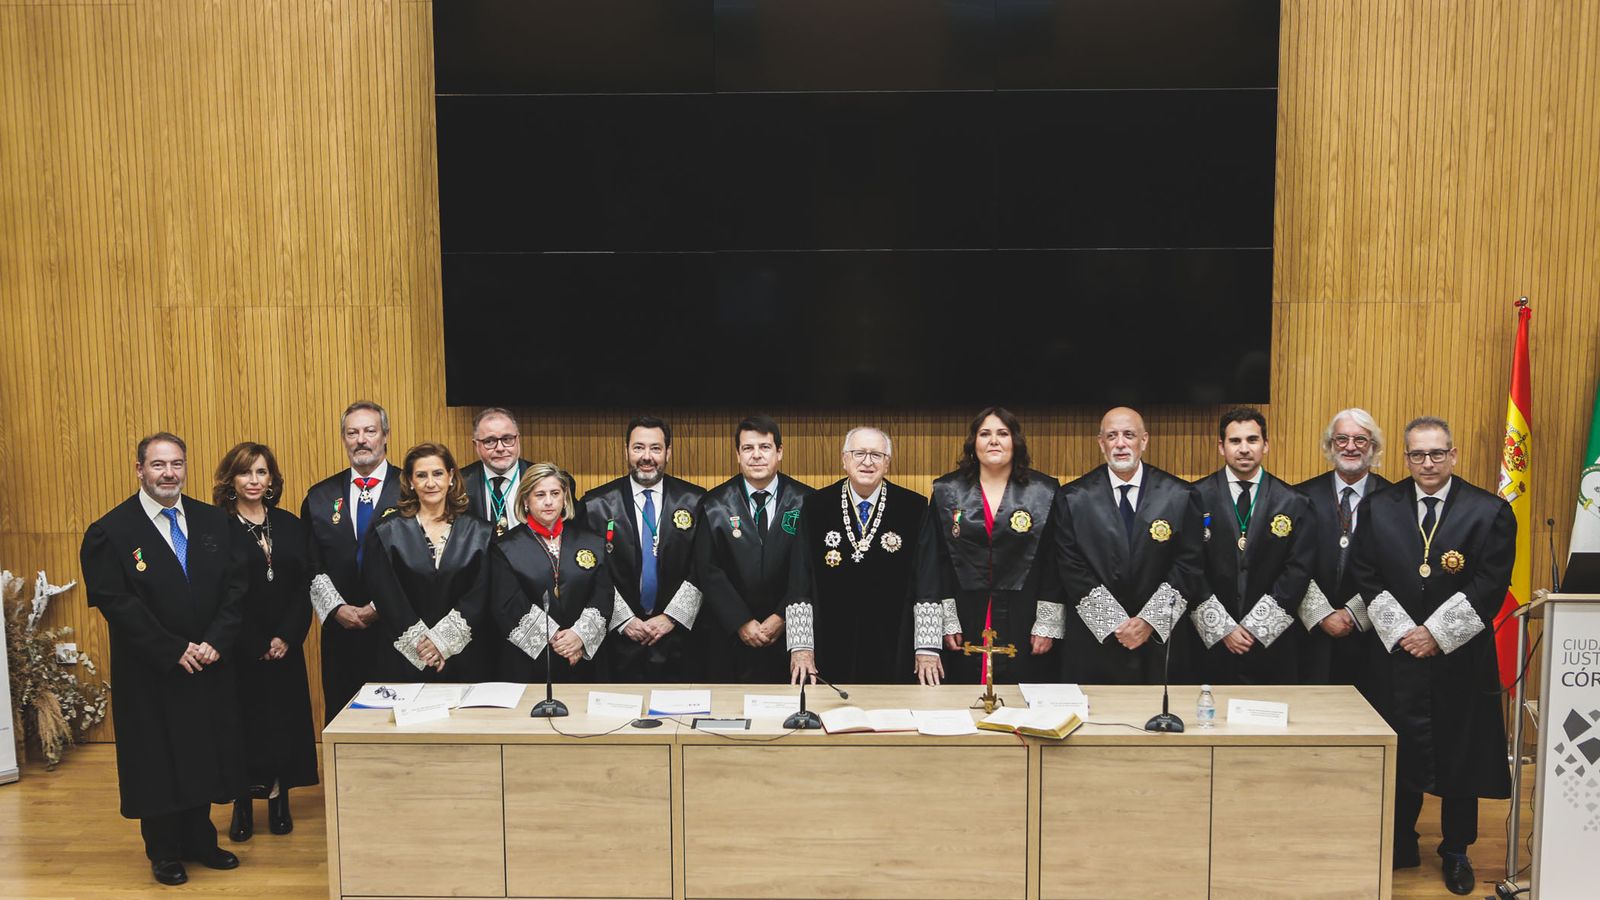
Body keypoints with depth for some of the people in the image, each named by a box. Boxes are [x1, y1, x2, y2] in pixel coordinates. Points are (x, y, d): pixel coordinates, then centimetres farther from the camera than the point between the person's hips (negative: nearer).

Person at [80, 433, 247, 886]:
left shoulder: (212, 521, 4)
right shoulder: (110, 532, -9)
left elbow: (235, 585, 3)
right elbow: (115, 602, -14)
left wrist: (216, 642, -11)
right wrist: (174, 651, -17)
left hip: (209, 666, 4)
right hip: (150, 675, -4)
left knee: (204, 755, 11)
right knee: (158, 761, 6)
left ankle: (198, 840, 27)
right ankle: (164, 852, 21)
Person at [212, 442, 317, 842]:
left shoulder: (289, 525, 7)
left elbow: (305, 585, 4)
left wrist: (287, 636, -9)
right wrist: (256, 645, -10)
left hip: (285, 645, 3)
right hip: (239, 647, -3)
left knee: (284, 718, 6)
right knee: (243, 721, 1)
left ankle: (278, 798, 17)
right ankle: (243, 805, 12)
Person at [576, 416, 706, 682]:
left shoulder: (695, 501, 1)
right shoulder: (596, 505, 0)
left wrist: (671, 617, -7)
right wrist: (624, 620, -7)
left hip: (677, 635, 0)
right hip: (620, 639, 0)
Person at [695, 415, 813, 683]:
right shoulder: (714, 505, -1)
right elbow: (708, 570, -4)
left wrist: (783, 618, -11)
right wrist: (741, 622, -11)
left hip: (789, 633, 0)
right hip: (730, 636, 0)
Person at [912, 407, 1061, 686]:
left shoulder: (1044, 492, 3)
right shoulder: (947, 492, 4)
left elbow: (1055, 563, 2)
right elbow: (931, 561, 2)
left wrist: (1048, 625, -3)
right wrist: (944, 622, -4)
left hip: (1022, 620, 0)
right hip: (965, 619, 1)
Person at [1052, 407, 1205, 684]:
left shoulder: (1180, 496, 2)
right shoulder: (1072, 499, 1)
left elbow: (1188, 565, -1)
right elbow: (1072, 570, -4)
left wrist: (1149, 621, -10)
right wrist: (1116, 624, -11)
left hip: (1161, 641, 0)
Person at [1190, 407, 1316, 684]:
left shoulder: (1294, 503, 2)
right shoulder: (1197, 497, -2)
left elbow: (1297, 571, -2)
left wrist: (1254, 627, -8)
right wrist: (1223, 628, -10)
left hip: (1272, 641, 1)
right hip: (1210, 641, -1)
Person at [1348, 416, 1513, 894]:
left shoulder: (1490, 511, -1)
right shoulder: (1377, 508, 4)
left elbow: (1491, 584, -6)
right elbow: (1365, 577, 1)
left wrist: (1436, 633, -11)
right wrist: (1401, 631, -8)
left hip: (1460, 657, -1)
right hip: (1394, 655, 1)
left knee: (1460, 754, 6)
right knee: (1398, 752, 6)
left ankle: (1456, 852, 21)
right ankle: (1400, 847, 20)